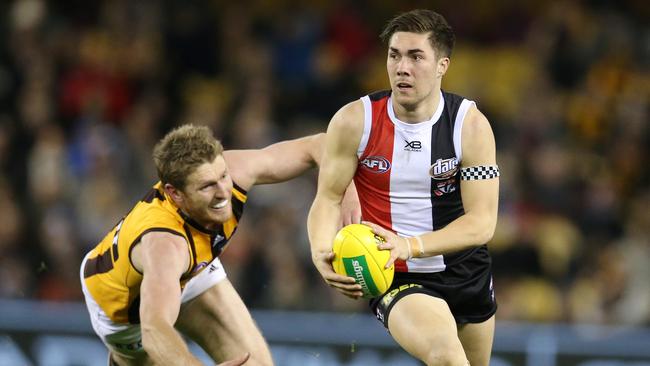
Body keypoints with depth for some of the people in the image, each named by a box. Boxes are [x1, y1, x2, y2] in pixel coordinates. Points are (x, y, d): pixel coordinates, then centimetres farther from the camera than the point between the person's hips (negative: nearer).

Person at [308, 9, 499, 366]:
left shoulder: (470, 124, -12)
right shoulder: (355, 121, -12)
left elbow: (482, 223, -16)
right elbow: (328, 199, -6)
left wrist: (410, 246, -32)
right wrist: (322, 253, -28)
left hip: (466, 270, 3)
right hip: (395, 279, -3)